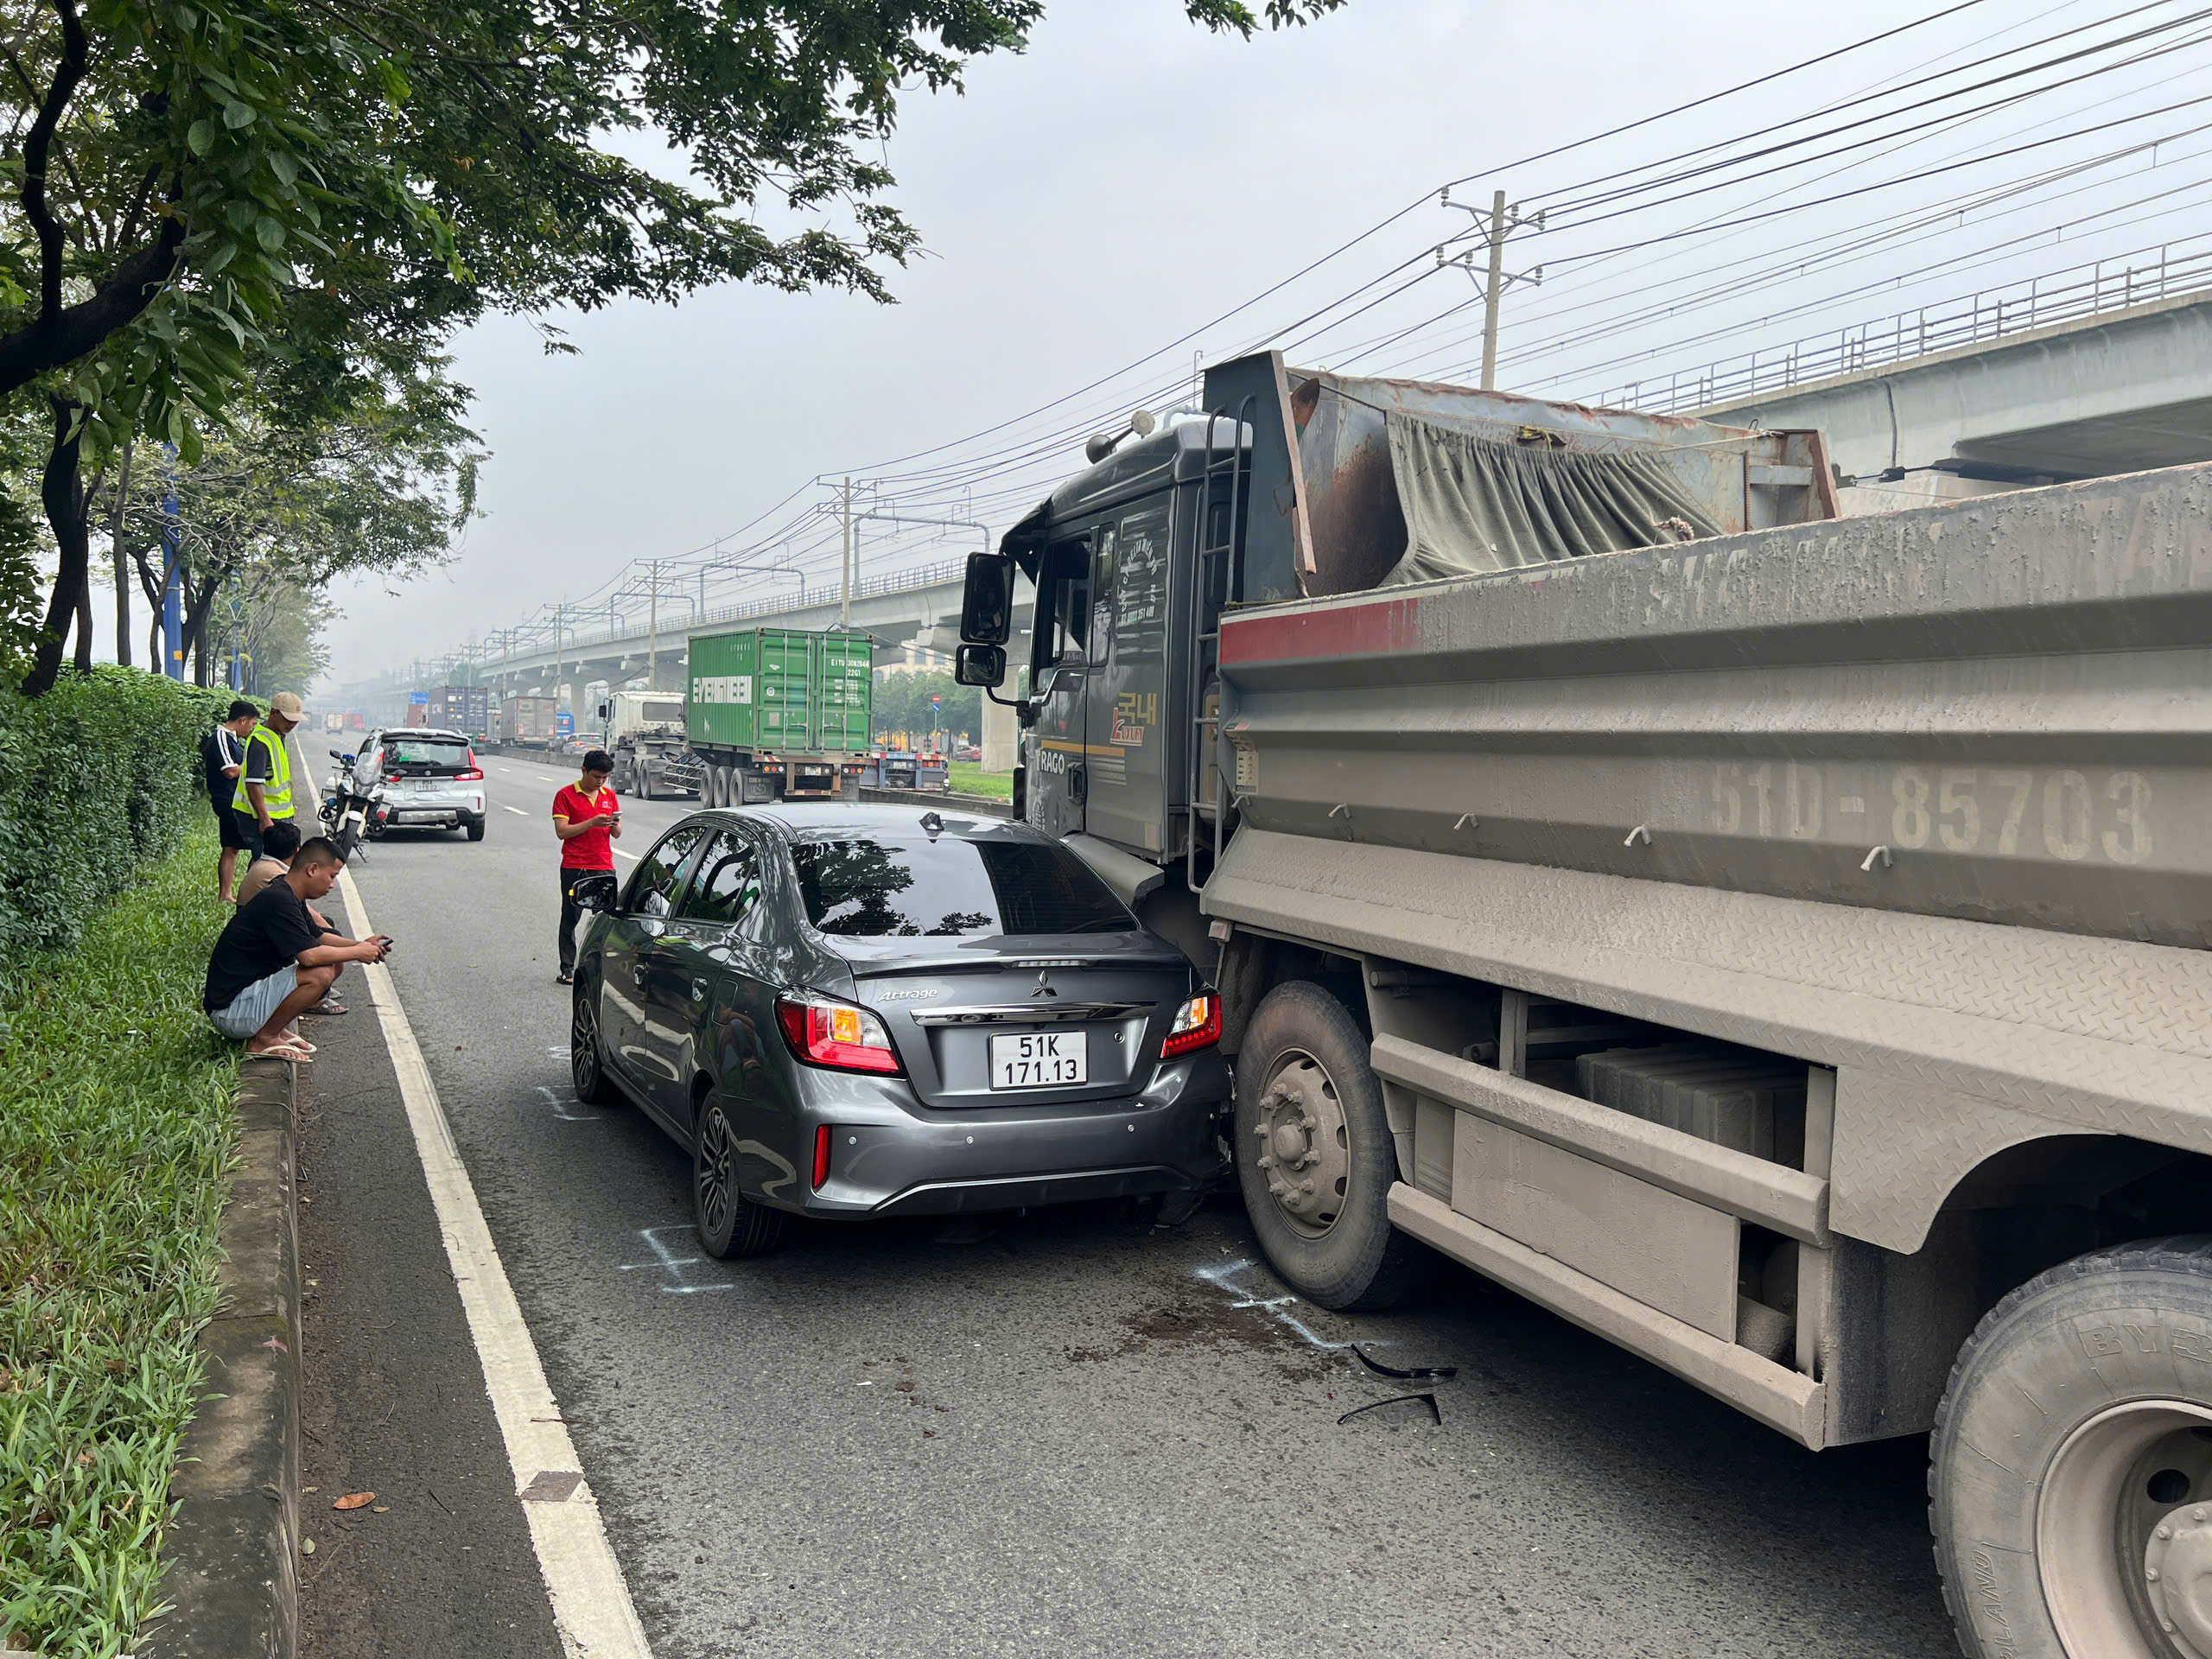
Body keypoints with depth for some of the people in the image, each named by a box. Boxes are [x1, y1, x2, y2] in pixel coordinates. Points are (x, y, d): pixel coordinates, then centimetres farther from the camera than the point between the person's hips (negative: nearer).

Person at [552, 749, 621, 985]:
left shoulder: (610, 796, 12)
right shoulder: (566, 795, -1)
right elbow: (561, 831, -9)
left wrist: (614, 825, -10)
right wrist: (592, 823, -19)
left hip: (604, 867, 3)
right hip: (574, 868, -3)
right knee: (570, 919, 4)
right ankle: (567, 970, 10)